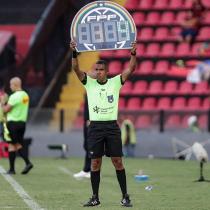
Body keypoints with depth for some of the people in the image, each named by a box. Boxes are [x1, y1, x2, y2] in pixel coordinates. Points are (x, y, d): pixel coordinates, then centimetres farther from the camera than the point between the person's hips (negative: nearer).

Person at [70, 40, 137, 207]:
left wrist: (133, 54, -19)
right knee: (95, 162, 2)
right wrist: (74, 53, -21)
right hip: (95, 126, 1)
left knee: (117, 161, -1)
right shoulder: (89, 83, 5)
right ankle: (95, 197, 8)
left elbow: (131, 69, -4)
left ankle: (125, 196, 5)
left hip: (112, 126, -1)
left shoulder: (115, 82, 4)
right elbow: (76, 69, -7)